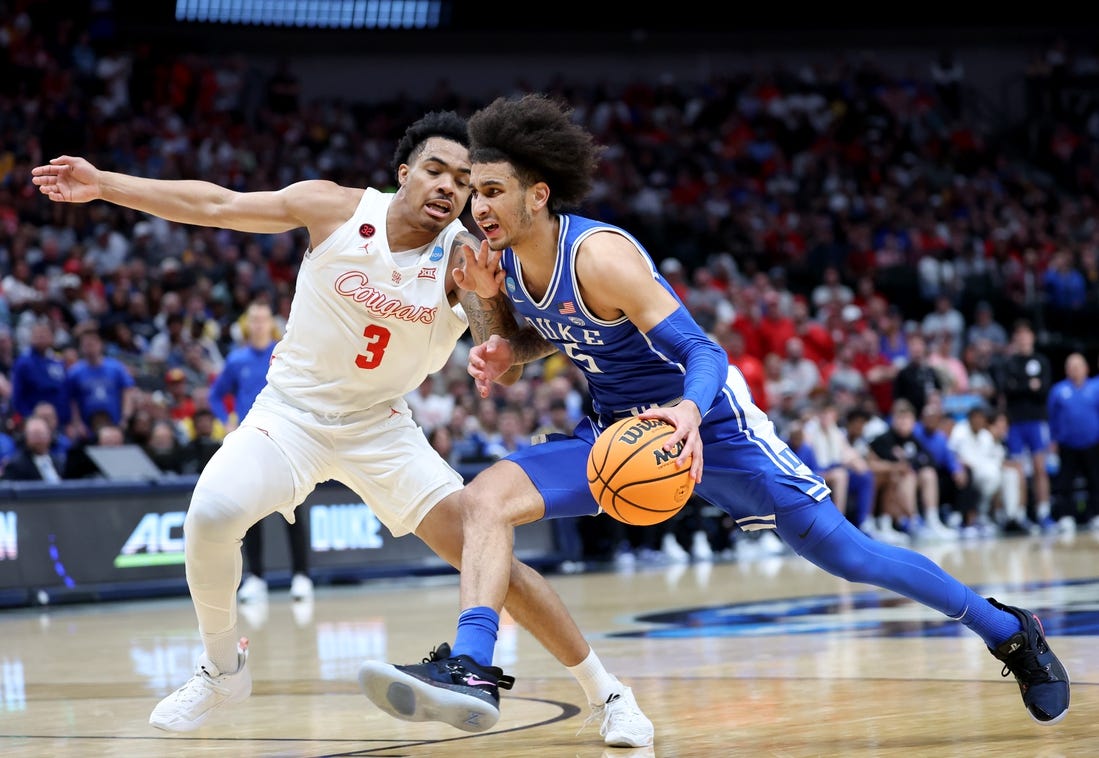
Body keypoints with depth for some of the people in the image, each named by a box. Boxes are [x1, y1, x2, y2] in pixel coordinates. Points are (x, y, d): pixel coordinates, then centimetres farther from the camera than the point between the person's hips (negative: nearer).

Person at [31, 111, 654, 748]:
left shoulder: (463, 256, -15)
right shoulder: (336, 209, -14)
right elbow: (215, 205, -7)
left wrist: (482, 291, -43)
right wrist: (103, 184, -10)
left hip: (380, 427, 0)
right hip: (292, 412, 0)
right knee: (211, 513, -28)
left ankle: (607, 694, 5)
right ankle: (222, 668, -1)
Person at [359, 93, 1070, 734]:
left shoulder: (599, 255, -27)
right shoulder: (506, 261, -5)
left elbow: (703, 352, -29)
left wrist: (689, 413, -51)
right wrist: (507, 351, -6)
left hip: (708, 419, -7)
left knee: (845, 553, -2)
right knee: (487, 496, -16)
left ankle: (1010, 630, 17)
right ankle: (472, 671, -25)